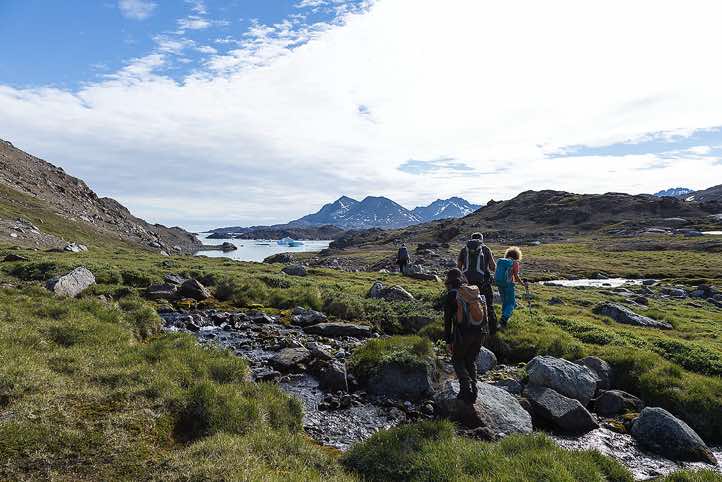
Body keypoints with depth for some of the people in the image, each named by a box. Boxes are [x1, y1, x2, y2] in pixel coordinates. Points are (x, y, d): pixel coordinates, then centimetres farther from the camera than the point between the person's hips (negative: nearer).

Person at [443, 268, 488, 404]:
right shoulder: (476, 293, 12)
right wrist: (484, 333, 19)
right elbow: (484, 313, 13)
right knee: (471, 361, 21)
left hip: (463, 334, -5)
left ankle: (466, 387, 1)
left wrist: (448, 340, 1)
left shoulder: (451, 295, -5)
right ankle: (472, 392, 20)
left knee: (457, 360, 16)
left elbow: (448, 320, -5)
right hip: (480, 333, 5)